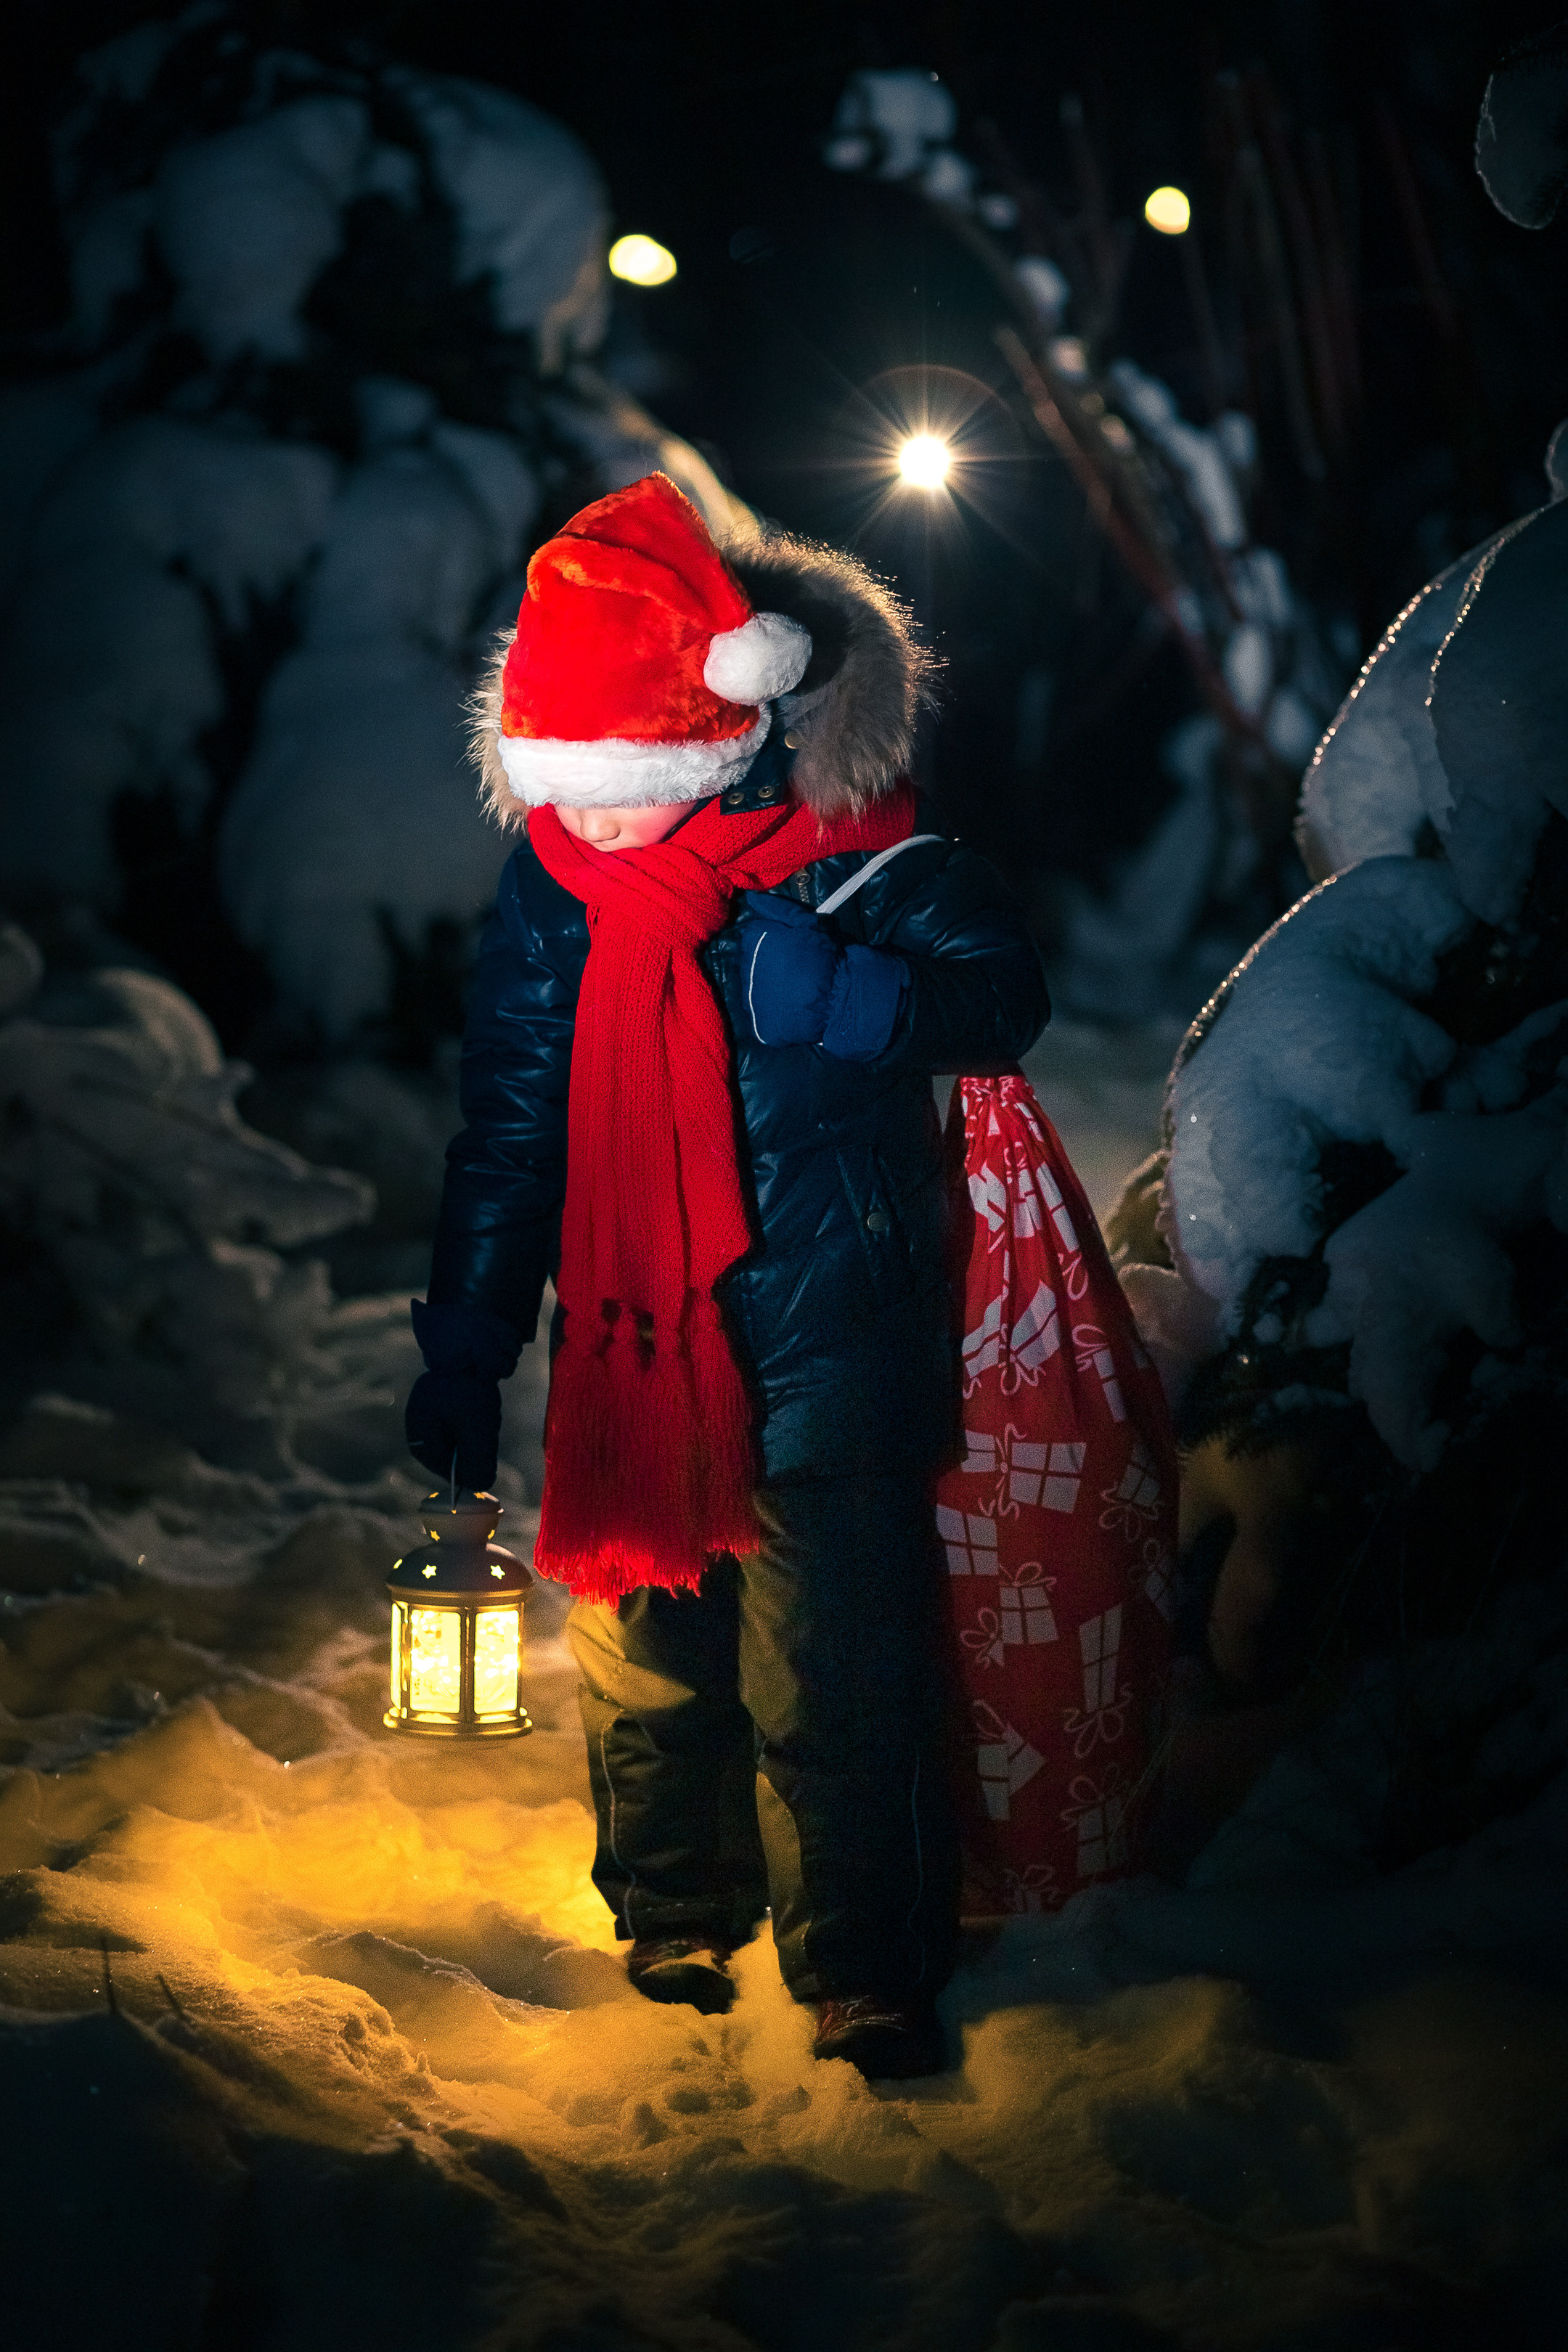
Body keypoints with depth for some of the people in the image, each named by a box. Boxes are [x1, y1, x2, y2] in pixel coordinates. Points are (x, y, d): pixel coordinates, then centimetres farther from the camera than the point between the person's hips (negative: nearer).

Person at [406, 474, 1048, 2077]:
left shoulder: (858, 850, -11)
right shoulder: (555, 874, 0)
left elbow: (1004, 1001, -15)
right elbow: (508, 1122, 7)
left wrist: (828, 989, -31)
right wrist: (466, 1343, 6)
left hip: (825, 1352, -4)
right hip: (626, 1341, 4)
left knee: (831, 1675, -3)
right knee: (641, 1651, 14)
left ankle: (867, 1972, 14)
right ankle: (674, 1916, 36)